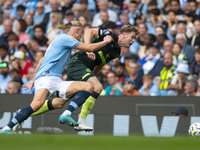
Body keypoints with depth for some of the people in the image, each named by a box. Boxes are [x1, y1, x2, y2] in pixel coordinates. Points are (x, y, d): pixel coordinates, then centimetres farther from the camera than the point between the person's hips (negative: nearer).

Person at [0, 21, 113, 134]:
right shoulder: (65, 38, 1)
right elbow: (90, 48, -2)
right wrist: (105, 41, 14)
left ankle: (66, 115, -26)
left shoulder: (63, 39, 30)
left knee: (89, 87, -9)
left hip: (57, 81, 10)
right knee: (38, 103, -35)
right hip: (46, 77, -10)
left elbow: (42, 61, 35)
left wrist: (33, 80, 38)